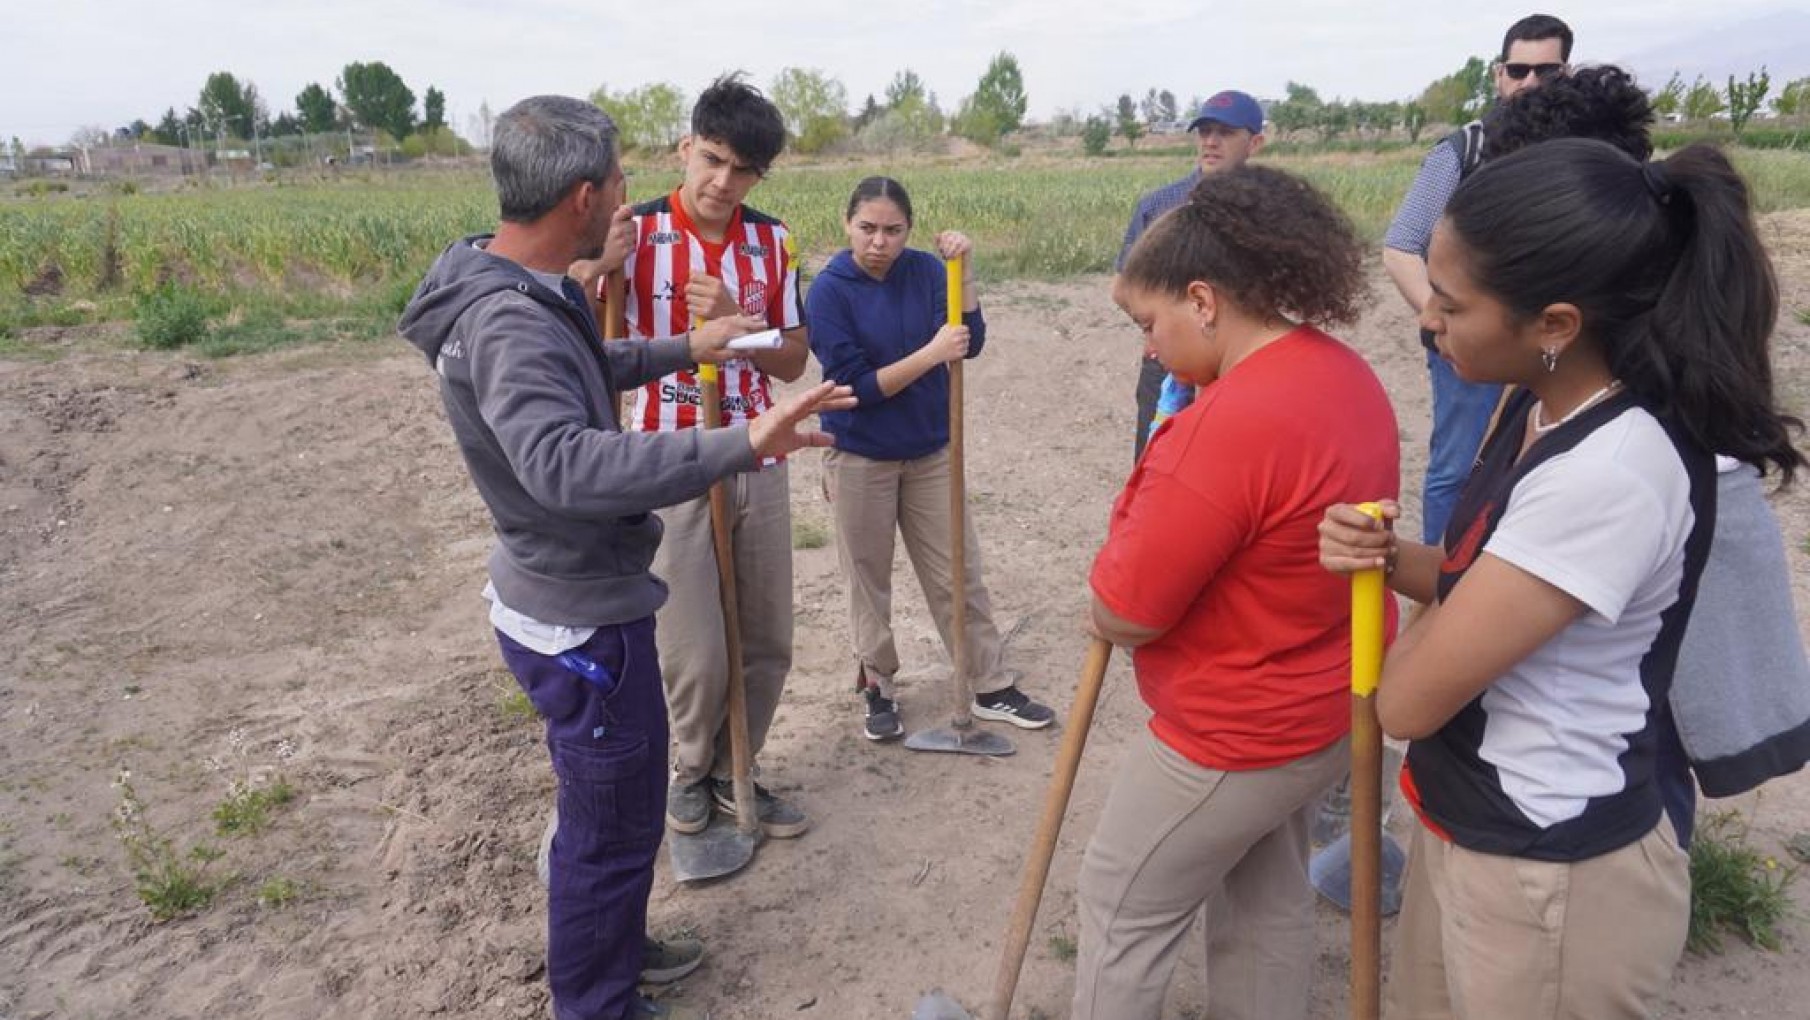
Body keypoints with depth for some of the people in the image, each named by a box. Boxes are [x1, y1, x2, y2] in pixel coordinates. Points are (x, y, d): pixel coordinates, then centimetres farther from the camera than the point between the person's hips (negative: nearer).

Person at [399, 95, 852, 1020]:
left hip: (563, 595, 10)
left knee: (606, 807, 27)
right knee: (613, 825, 9)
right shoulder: (509, 322, -29)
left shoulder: (516, 289, 4)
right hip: (582, 622, -10)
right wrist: (738, 446, -51)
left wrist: (685, 349, 26)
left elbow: (583, 372, 24)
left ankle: (612, 945, 49)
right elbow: (565, 463, -46)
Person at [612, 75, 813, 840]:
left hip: (758, 467, 4)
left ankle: (733, 772, 33)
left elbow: (793, 361, 6)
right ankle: (691, 769, 30)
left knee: (767, 643, 11)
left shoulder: (771, 242, 3)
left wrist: (734, 321, -12)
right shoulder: (635, 233, -9)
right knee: (696, 654, 0)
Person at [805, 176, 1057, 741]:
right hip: (861, 459, -3)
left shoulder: (924, 270, -3)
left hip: (931, 452, 3)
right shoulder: (829, 292, -12)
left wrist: (964, 270, -21)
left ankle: (993, 687, 20)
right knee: (869, 579, 11)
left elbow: (971, 342, -12)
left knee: (959, 573, 9)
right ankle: (878, 686, 28)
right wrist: (931, 353, -25)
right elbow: (855, 384, -18)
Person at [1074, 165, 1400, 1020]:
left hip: (1233, 735, -9)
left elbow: (1120, 615, -25)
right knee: (1267, 899, 26)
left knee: (1124, 910, 12)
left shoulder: (1230, 426, -33)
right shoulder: (1345, 373, -1)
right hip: (1321, 705, 9)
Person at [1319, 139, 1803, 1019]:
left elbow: (1409, 699, -27)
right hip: (1462, 826, 8)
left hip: (1549, 881, -8)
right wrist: (1387, 554, -10)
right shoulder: (1549, 403, -2)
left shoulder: (1610, 474, -31)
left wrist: (1423, 605, -6)